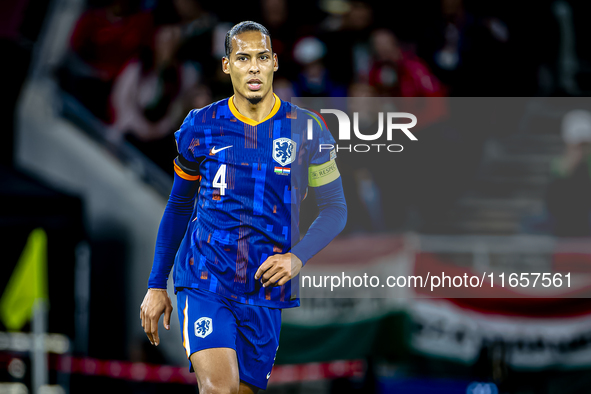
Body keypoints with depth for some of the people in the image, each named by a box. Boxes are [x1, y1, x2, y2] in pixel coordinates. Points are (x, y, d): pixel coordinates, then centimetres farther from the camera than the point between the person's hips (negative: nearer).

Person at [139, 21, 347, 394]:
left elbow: (335, 208, 5)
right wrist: (156, 285, 12)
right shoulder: (201, 127, 2)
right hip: (205, 281, -1)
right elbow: (178, 207, 13)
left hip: (266, 290, 1)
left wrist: (298, 258, -12)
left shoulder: (305, 129, 0)